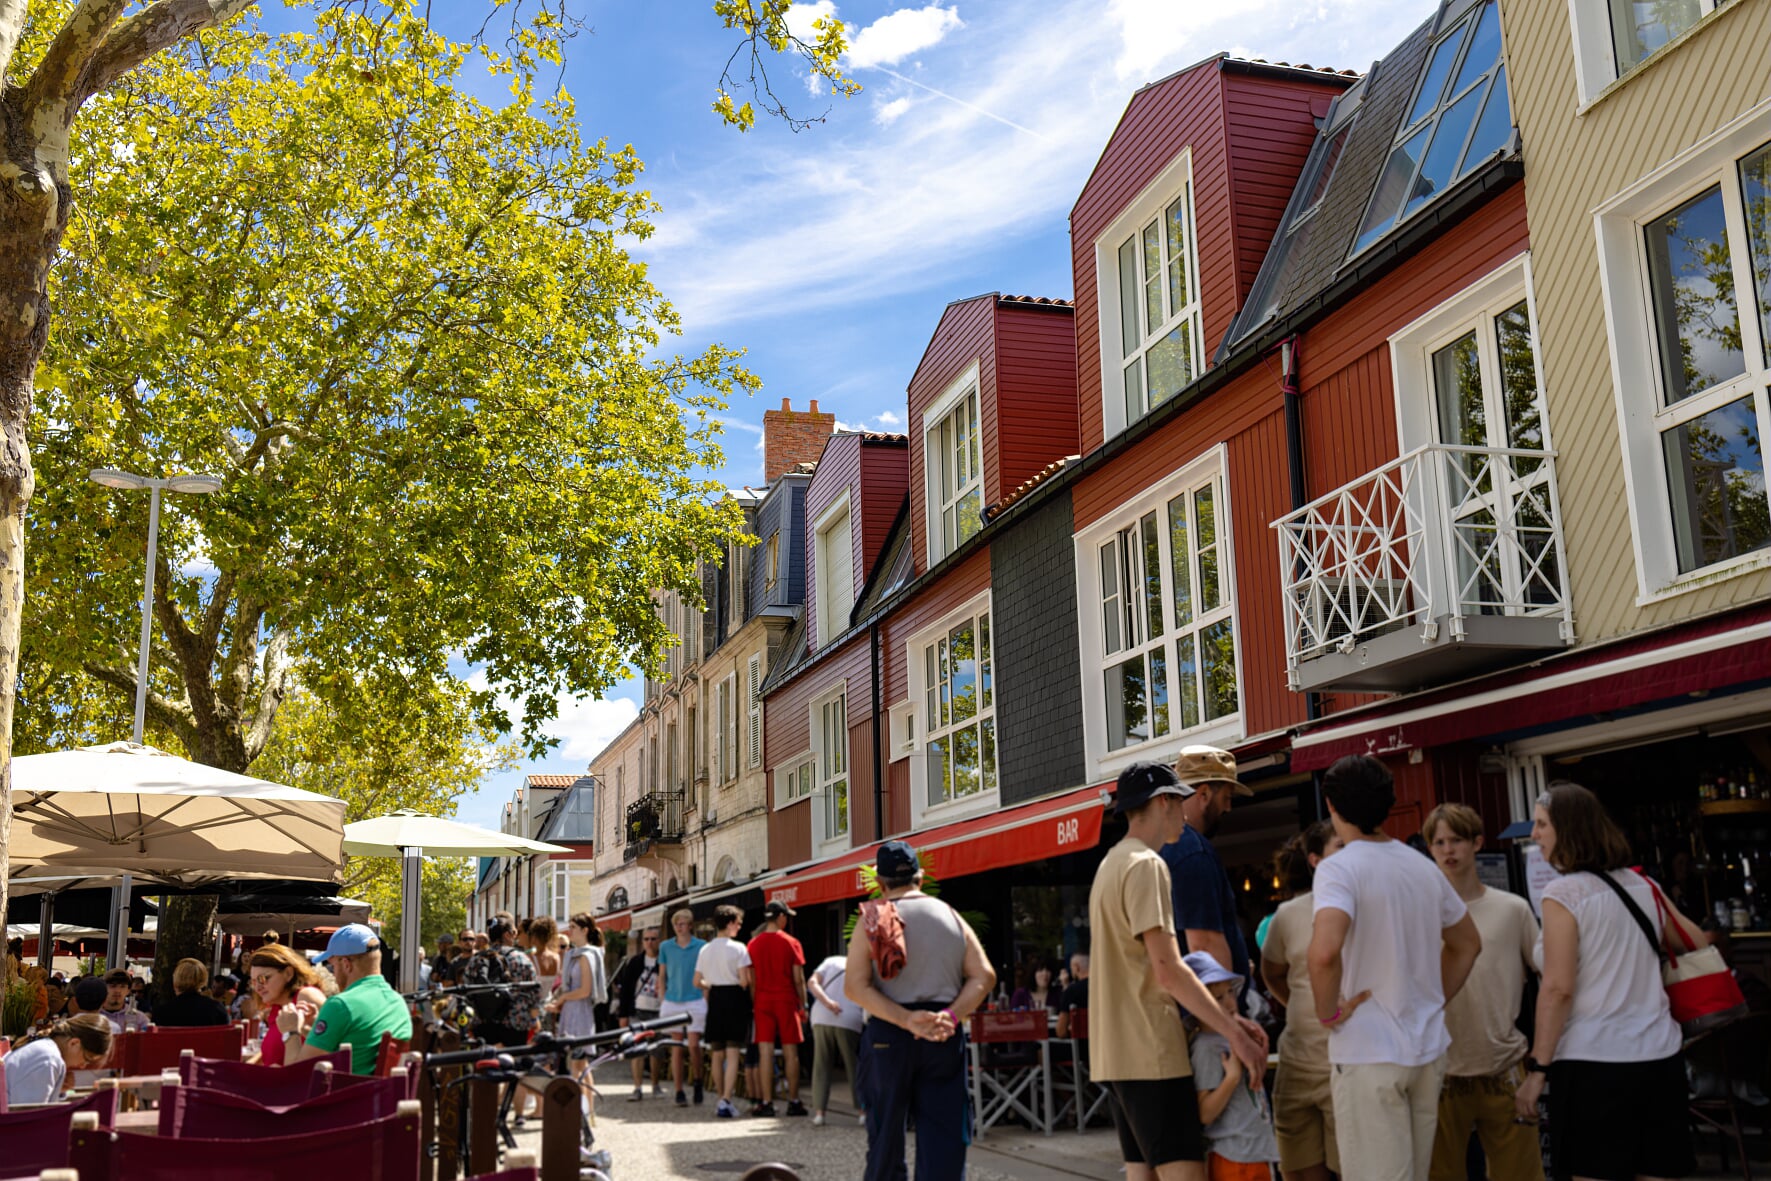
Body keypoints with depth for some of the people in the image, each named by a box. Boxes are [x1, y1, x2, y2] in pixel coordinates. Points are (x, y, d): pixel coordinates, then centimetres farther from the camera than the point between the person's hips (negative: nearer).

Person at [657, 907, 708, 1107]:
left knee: (693, 1045, -7)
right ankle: (679, 1092, 10)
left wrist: (706, 999, 1)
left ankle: (698, 1082, 17)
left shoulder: (701, 946, 0)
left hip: (695, 1001, -2)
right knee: (676, 1048, 4)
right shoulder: (666, 947, 7)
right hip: (672, 1001, 2)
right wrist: (663, 1000, 7)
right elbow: (661, 976, 13)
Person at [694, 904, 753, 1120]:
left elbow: (697, 982, 7)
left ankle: (723, 1099, 21)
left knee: (718, 1054, 13)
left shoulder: (705, 949, 6)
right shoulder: (737, 948, -9)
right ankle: (726, 1101, -15)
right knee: (733, 1053, -5)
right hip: (735, 998, -5)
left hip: (715, 999, 5)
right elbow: (744, 981, -15)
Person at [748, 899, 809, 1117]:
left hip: (763, 1001, 2)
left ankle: (766, 1102, 1)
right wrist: (802, 1005, 6)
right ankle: (794, 1101, 6)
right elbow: (799, 979, -3)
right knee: (790, 1052, 4)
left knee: (765, 1051, 2)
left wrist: (753, 1002, 13)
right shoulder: (791, 943, -4)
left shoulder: (753, 944, 3)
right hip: (787, 1001, -2)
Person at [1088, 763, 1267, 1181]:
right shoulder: (1146, 865, -11)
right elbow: (1167, 970, -19)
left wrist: (1228, 1020, 13)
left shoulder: (1113, 865, 19)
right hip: (1149, 1052, -10)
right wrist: (1232, 1032, -13)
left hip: (1117, 1052, 10)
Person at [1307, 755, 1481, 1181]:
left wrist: (1328, 1013, -16)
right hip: (1428, 1049, 7)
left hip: (1368, 1054, -7)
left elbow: (1325, 951, -31)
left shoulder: (1339, 868, -15)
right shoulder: (1424, 867, 8)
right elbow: (1467, 944, 21)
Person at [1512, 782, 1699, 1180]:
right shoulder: (1641, 884, 9)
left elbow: (1558, 988, -15)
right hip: (1660, 1058, 6)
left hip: (1592, 1062, -6)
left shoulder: (1563, 893, -10)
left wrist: (1537, 1067, -11)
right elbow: (1698, 945, 21)